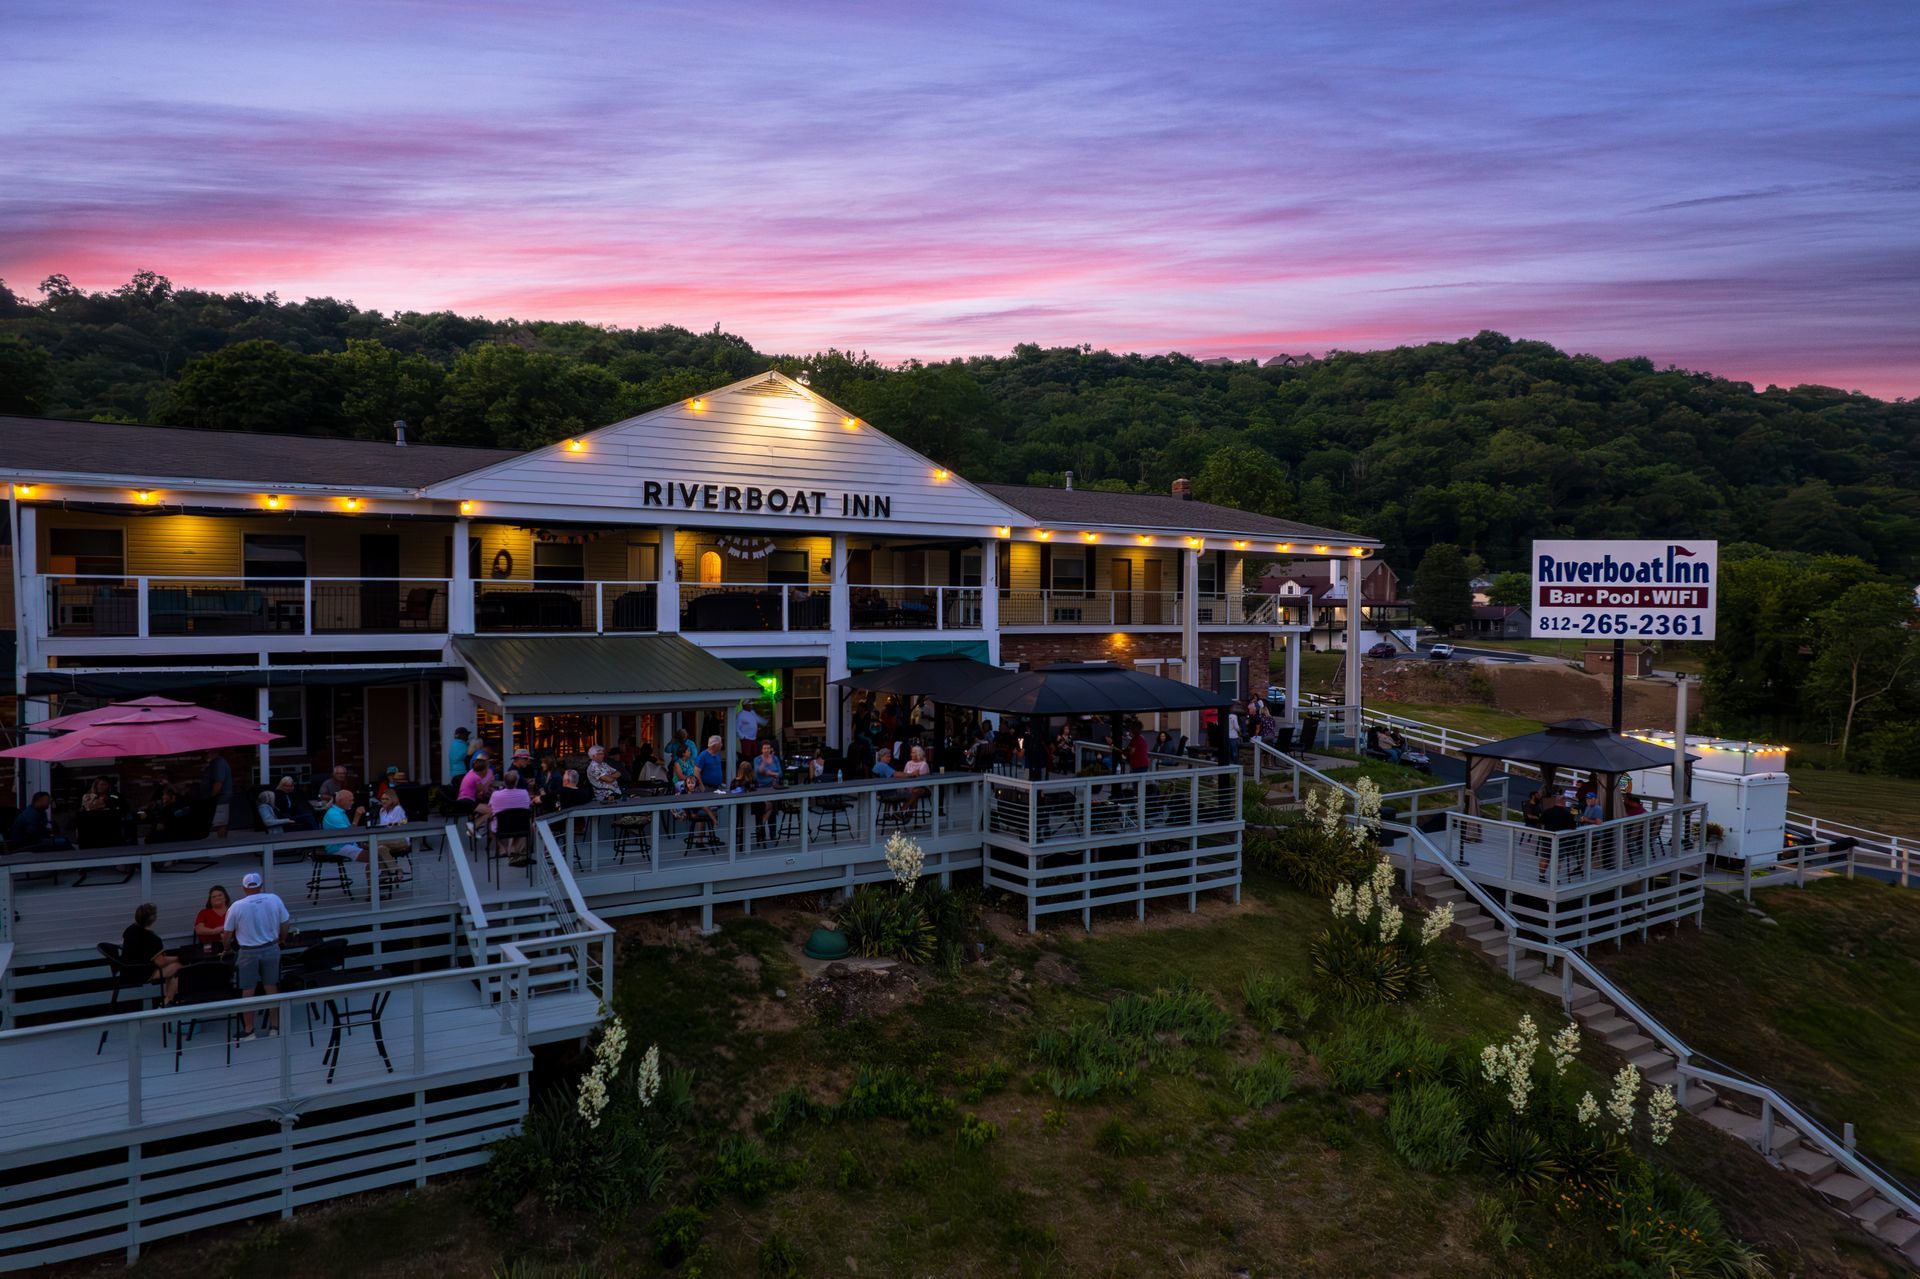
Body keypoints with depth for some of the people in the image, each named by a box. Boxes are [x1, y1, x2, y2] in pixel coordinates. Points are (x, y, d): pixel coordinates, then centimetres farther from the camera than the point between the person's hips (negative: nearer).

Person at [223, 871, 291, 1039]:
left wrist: (227, 947, 21)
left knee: (247, 992, 8)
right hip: (271, 949, 2)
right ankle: (275, 1026, 18)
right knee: (272, 988, 12)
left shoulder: (236, 907, -10)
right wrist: (281, 940, 21)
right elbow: (284, 926, 2)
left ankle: (248, 1030, 14)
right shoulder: (274, 899, -6)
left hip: (249, 953, -2)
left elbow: (227, 935, -1)